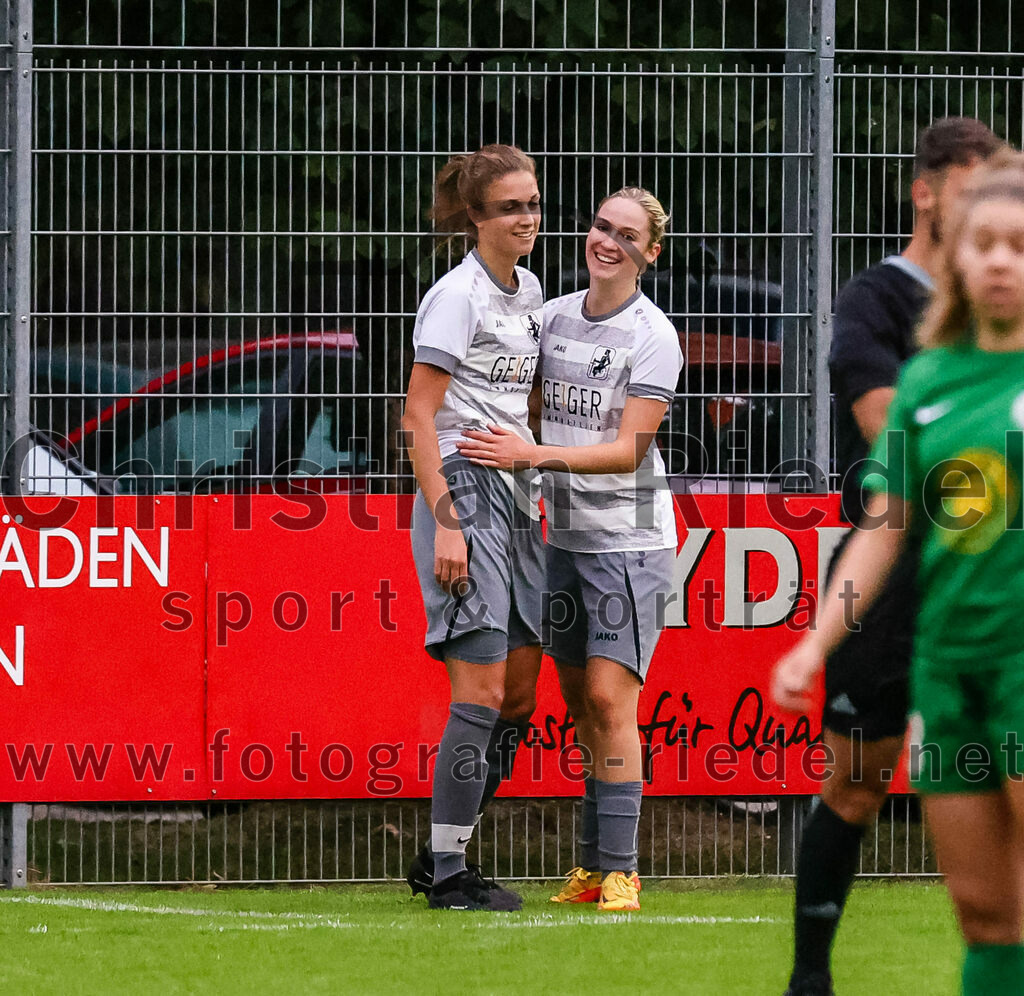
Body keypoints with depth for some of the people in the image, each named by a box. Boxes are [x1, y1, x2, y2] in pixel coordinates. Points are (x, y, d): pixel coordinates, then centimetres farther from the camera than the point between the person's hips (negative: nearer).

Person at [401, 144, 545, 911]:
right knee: (482, 693, -10)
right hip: (466, 493, -9)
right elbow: (419, 418, -13)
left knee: (520, 696, 8)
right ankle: (448, 873, -5)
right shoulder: (459, 295, -10)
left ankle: (440, 859, 16)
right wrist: (447, 522, -19)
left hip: (516, 497, 9)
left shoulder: (529, 292, 15)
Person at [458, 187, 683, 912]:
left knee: (609, 698, -13)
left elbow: (629, 449, -16)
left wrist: (532, 454, -24)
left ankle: (619, 872, -13)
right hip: (564, 537, 6)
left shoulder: (653, 337, -10)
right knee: (581, 704, 6)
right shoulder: (553, 316, 8)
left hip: (630, 540, -6)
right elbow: (531, 407, 22)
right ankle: (594, 866, 10)